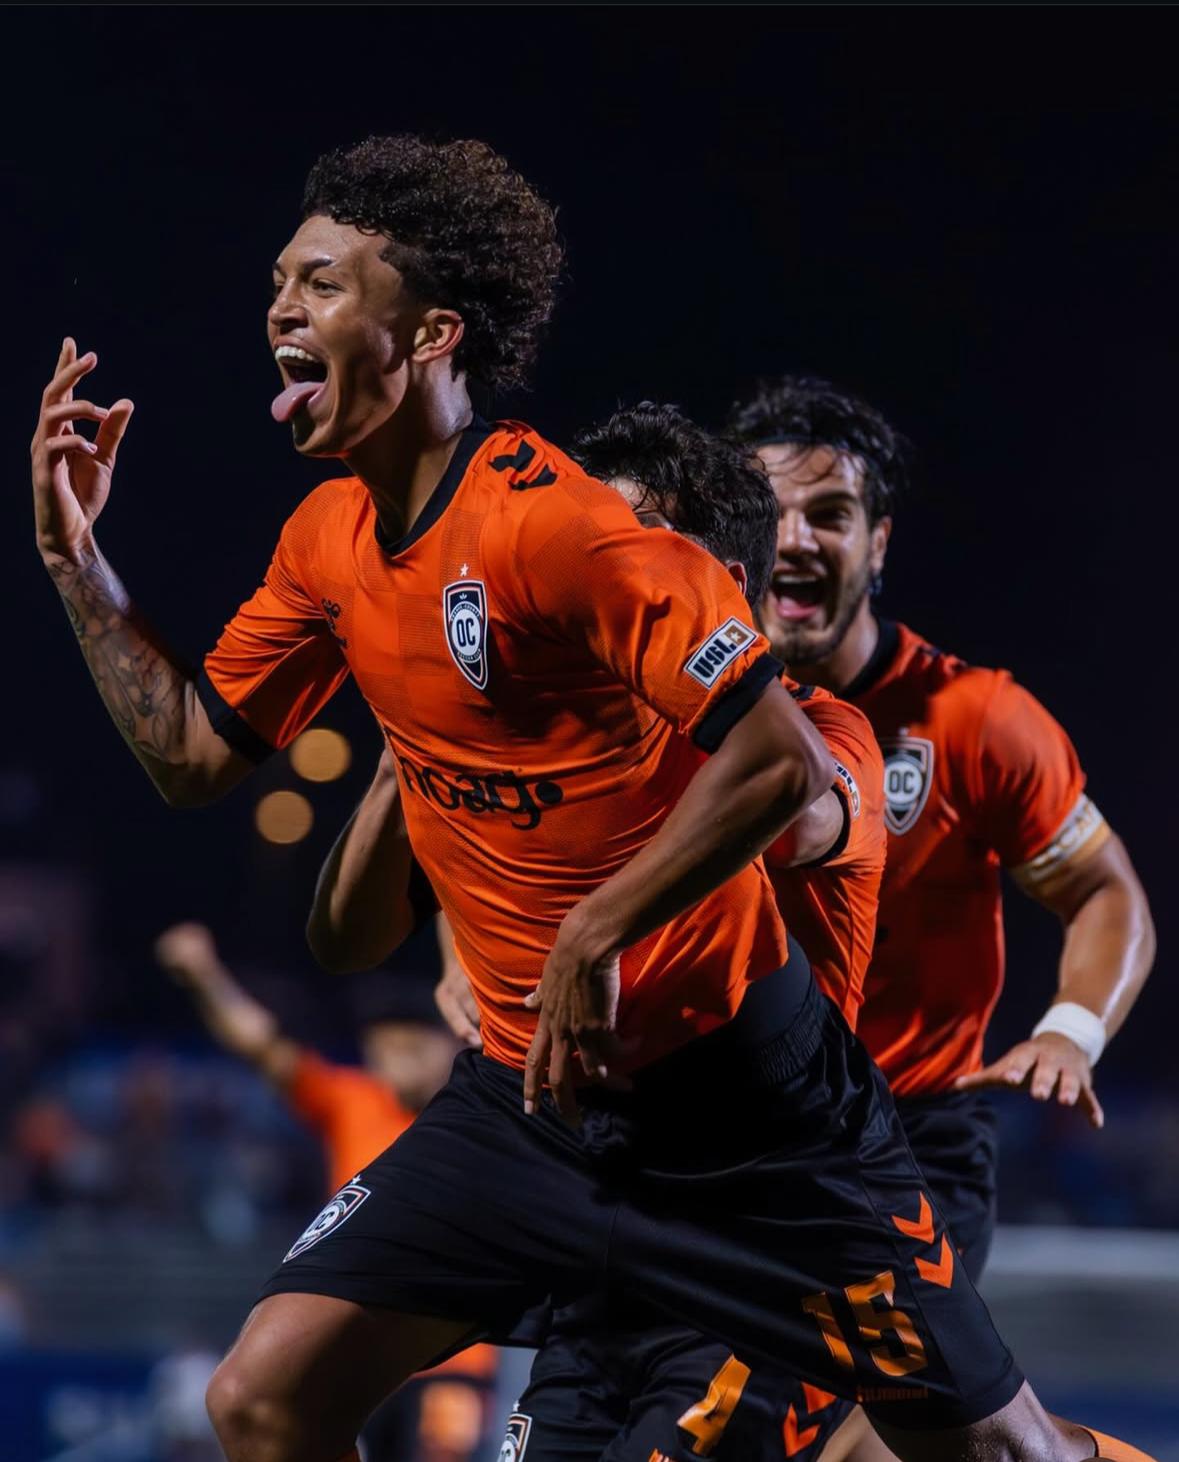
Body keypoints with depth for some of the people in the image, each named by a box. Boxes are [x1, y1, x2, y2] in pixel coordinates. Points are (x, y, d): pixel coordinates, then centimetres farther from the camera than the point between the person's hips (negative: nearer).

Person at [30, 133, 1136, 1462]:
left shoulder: (553, 523, -19)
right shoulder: (329, 541, 5)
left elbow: (784, 762, -23)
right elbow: (192, 753, 17)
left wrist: (598, 935, -20)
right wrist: (76, 558, 7)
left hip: (730, 1091, -7)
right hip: (526, 1095, 7)